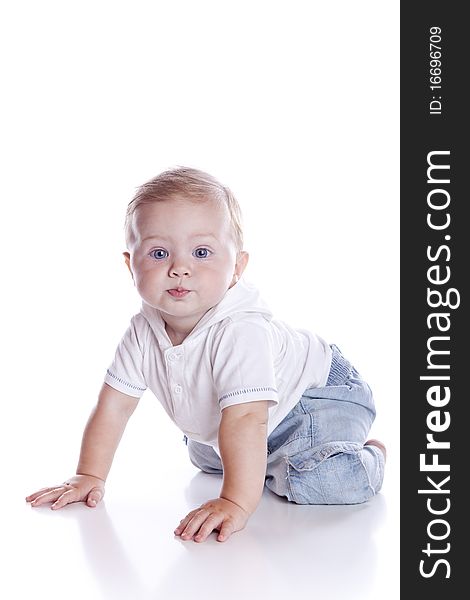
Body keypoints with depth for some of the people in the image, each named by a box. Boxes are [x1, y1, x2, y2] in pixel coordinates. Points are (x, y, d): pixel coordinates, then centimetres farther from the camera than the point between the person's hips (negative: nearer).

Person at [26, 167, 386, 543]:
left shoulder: (241, 331, -40)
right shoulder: (144, 332, -16)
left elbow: (245, 420, -47)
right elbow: (113, 406, -8)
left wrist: (236, 503, -52)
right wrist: (89, 477, -10)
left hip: (318, 393, -7)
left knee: (318, 482, -29)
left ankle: (370, 454, 3)